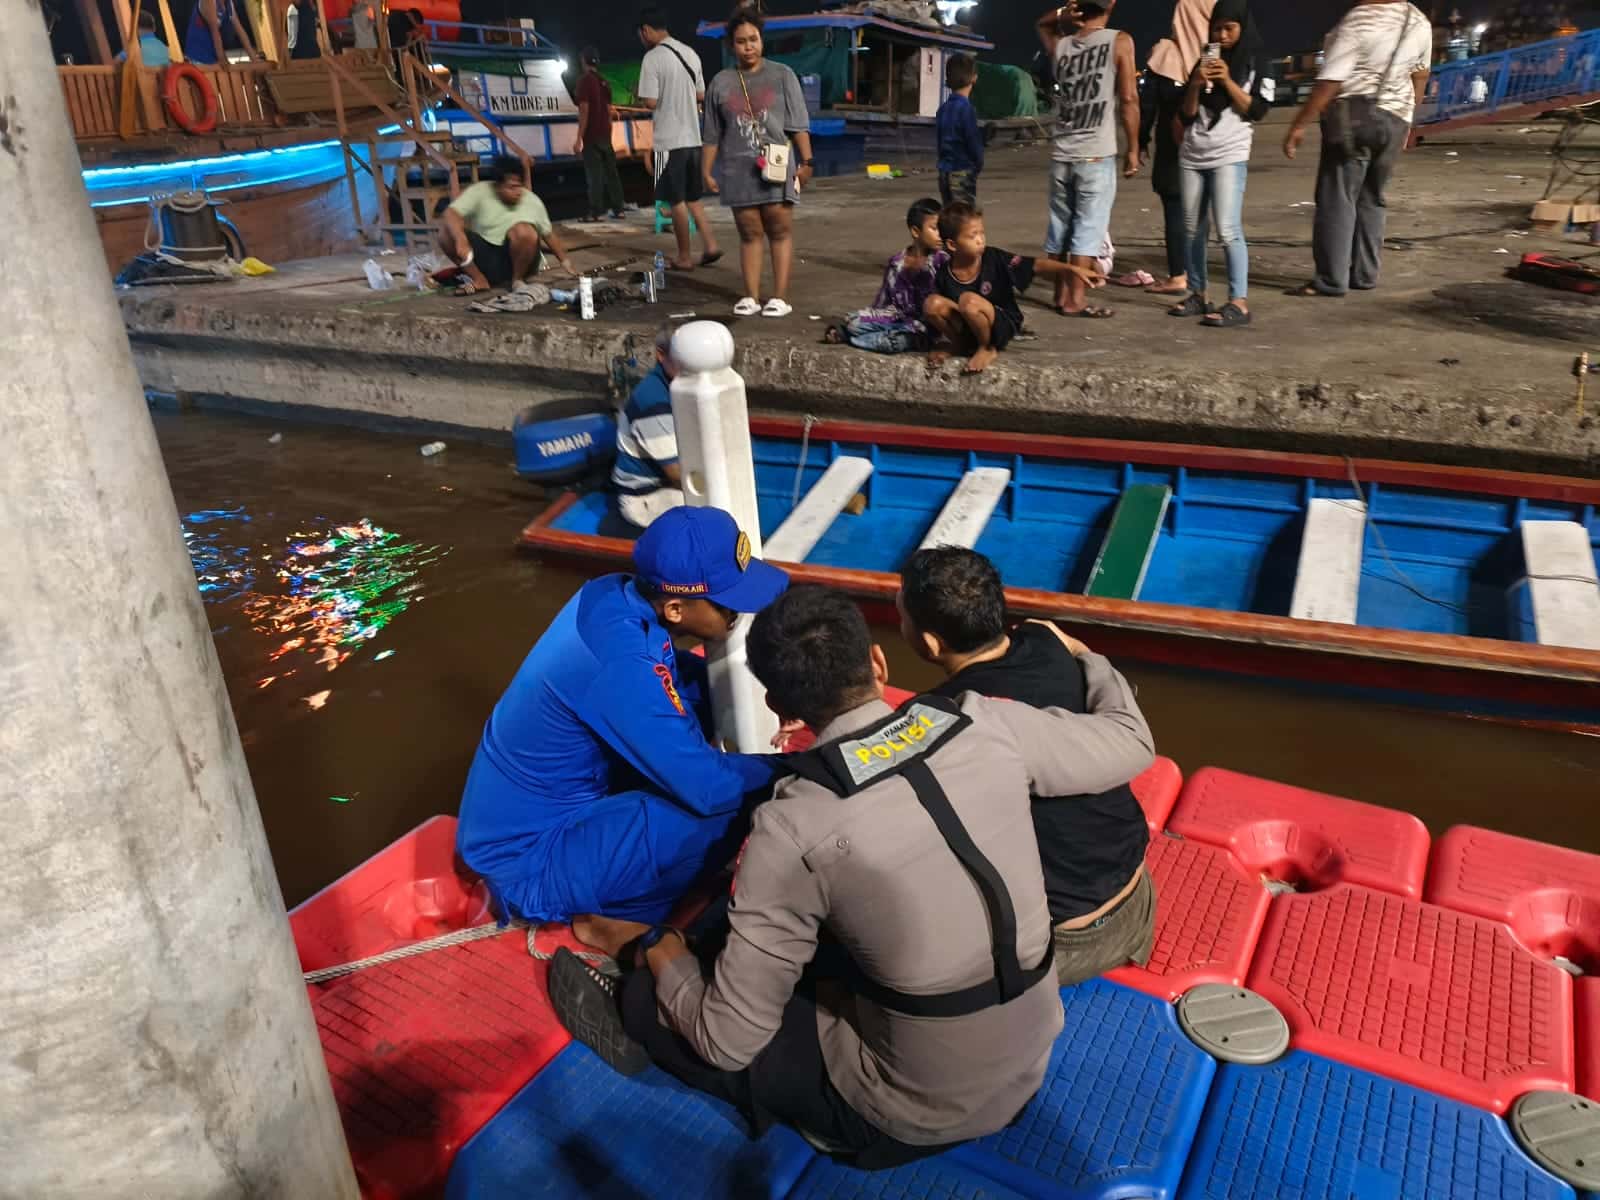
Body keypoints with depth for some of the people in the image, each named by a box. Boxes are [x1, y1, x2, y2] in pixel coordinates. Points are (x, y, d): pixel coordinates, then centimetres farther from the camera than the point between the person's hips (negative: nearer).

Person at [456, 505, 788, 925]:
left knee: (695, 688, 7)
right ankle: (611, 917, 1)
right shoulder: (620, 664, -32)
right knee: (731, 805, -24)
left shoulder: (616, 595, -8)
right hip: (527, 861, -9)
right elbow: (707, 788, -28)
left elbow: (677, 675, 11)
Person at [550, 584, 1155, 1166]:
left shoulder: (793, 829, -23)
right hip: (1030, 1063, 6)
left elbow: (728, 1042, -16)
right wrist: (1085, 658, 24)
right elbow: (1129, 741, 5)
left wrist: (656, 948, 3)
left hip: (915, 1117, -5)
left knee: (650, 995, 10)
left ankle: (636, 1019, 42)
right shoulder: (987, 724, -13)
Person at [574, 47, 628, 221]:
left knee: (594, 174, -7)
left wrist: (579, 138, -15)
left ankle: (595, 213, -8)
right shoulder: (604, 82, 12)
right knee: (610, 171, 10)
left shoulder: (585, 81, -10)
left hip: (591, 136, -7)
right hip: (605, 135, 7)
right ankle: (618, 209, 12)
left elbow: (584, 111, -16)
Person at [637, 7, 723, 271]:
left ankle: (684, 257, 7)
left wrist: (638, 94, 4)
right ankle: (710, 244, 7)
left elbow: (650, 102, -15)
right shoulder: (690, 53, 10)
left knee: (676, 201, 2)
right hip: (693, 137, 7)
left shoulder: (652, 58, -12)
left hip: (669, 140, -6)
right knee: (693, 197, 17)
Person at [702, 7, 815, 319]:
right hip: (739, 170, 2)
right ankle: (751, 296, 7)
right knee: (749, 233, 3)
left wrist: (806, 161, -5)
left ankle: (780, 297, -1)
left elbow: (799, 124, 2)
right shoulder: (721, 82, 9)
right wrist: (707, 172, 8)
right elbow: (712, 134, 11)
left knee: (780, 230, -2)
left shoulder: (782, 75, 6)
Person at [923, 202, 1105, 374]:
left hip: (1004, 327, -3)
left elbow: (1036, 265, -21)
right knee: (932, 304, -21)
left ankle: (987, 349, -4)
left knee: (968, 300, -32)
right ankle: (964, 347, 4)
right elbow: (940, 312, 4)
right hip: (968, 329, 3)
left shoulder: (995, 259, -15)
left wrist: (1073, 269, -32)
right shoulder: (944, 275, -9)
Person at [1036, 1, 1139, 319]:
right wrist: (1133, 149, -1)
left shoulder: (1060, 45, 11)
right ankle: (1076, 300, -3)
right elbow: (1129, 98, -7)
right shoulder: (1119, 42, -2)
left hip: (1062, 155, 5)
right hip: (1096, 155, -5)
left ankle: (1061, 294, 16)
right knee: (1088, 229, -2)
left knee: (1060, 226, 10)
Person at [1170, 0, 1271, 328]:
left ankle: (1239, 303, -16)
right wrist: (1195, 84, -7)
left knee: (1228, 229, -15)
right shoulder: (1202, 61, 14)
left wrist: (1227, 80, -11)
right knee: (1193, 228, 5)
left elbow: (1257, 110, -4)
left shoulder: (1256, 63, 5)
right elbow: (1187, 113, 10)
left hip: (1230, 156, -5)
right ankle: (1197, 294, 14)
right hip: (1192, 155, 5)